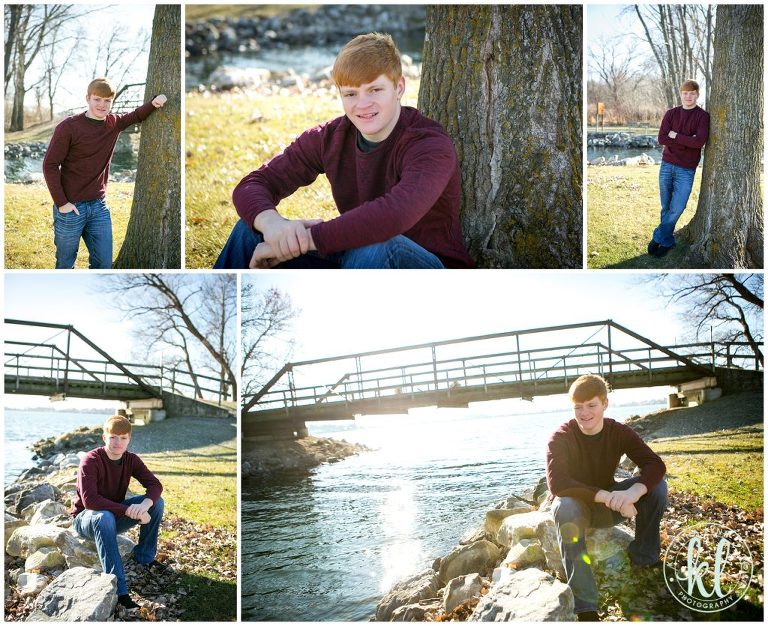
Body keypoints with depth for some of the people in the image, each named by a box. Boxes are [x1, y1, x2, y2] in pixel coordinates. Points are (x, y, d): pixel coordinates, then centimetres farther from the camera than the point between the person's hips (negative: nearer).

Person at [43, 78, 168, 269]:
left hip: (99, 206, 5)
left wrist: (154, 103, 1)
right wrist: (61, 203, -14)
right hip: (70, 207, -5)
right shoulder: (69, 127, -12)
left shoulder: (114, 124, 4)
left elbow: (137, 116, 22)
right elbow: (50, 165, -11)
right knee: (65, 265, 6)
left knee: (104, 264, 7)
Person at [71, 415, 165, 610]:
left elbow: (155, 485, -12)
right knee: (104, 517, -41)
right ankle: (118, 589, -44)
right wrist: (128, 510, -39)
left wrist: (145, 504, -36)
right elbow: (89, 500, -35)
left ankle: (145, 556, 3)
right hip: (86, 519, -6)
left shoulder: (131, 459, -5)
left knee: (157, 502, -13)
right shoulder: (91, 461, -24)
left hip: (116, 514, 6)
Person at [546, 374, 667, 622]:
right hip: (577, 505, -3)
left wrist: (633, 492, -47)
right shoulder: (561, 437, -20)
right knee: (564, 507, -40)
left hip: (608, 504, 3)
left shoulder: (620, 432, -11)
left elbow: (655, 465, -24)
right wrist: (607, 497, -46)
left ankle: (644, 557, -2)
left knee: (657, 486, -21)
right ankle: (585, 608, -39)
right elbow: (557, 483, -35)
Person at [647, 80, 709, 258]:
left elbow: (700, 141, -17)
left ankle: (658, 238, 8)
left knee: (676, 209, -8)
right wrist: (688, 141, -13)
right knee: (666, 207, 9)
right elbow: (662, 138, -7)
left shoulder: (703, 116, -3)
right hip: (667, 165, 3)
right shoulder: (671, 113, 5)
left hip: (686, 169, -3)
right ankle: (667, 241, 20)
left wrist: (675, 136, -11)